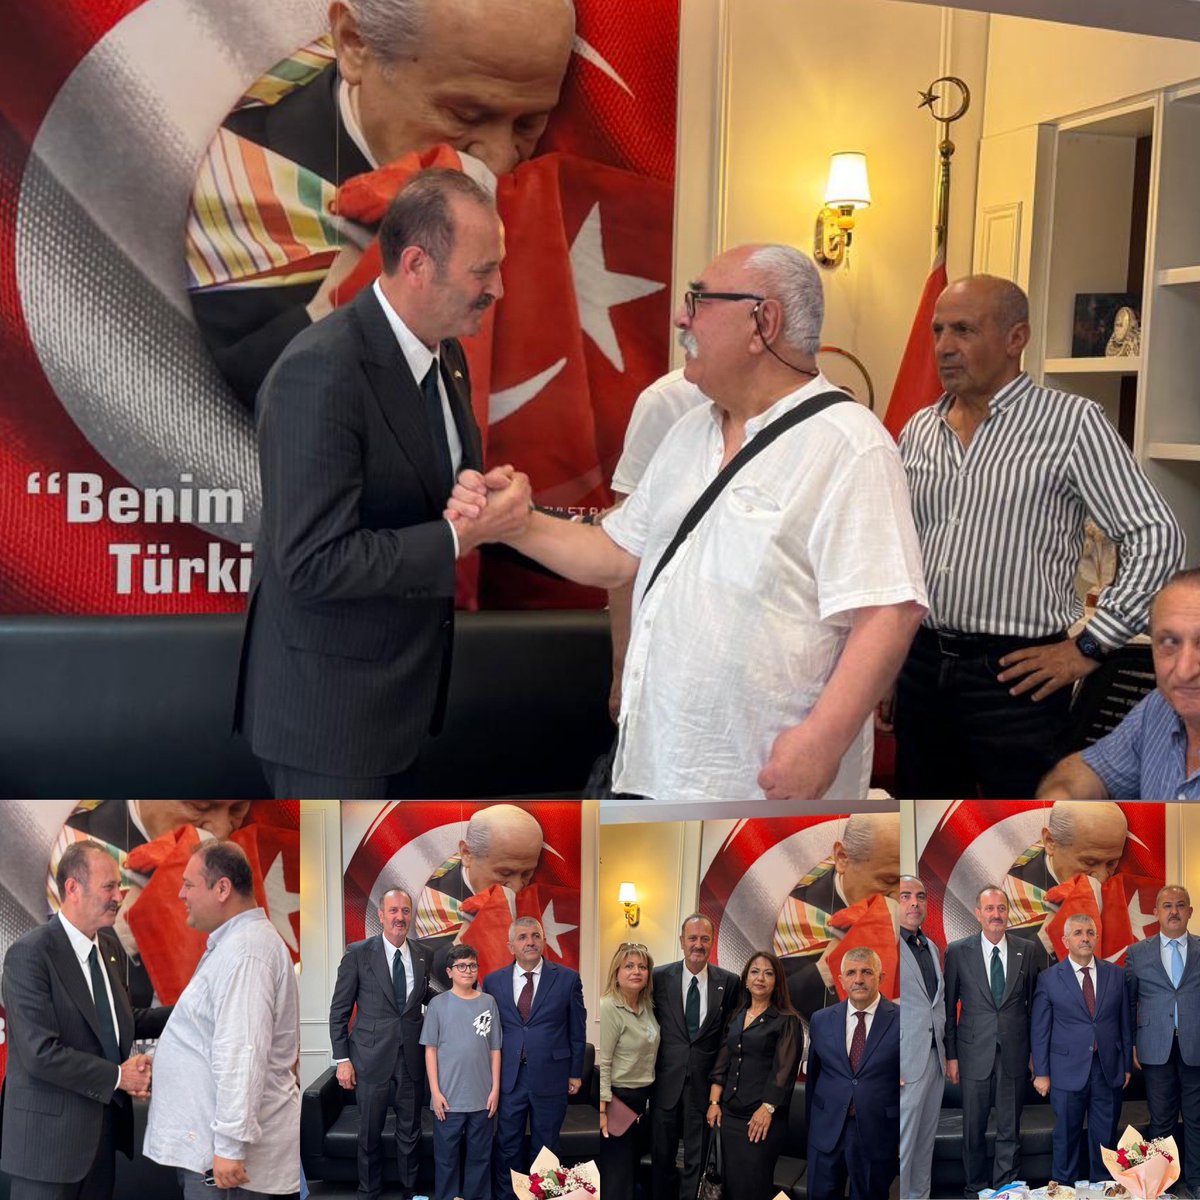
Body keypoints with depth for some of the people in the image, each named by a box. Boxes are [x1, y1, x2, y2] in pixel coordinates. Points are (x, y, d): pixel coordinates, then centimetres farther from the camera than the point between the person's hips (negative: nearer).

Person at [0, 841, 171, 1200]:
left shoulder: (110, 945, 6)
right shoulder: (29, 955, -18)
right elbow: (41, 1053, -23)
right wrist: (117, 1076, -17)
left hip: (105, 1126, 7)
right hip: (50, 1135, -7)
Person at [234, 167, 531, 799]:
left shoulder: (446, 355, 4)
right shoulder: (320, 372, -25)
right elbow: (313, 562, -27)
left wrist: (501, 504, -8)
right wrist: (458, 538, -26)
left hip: (399, 690, 9)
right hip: (328, 704, -9)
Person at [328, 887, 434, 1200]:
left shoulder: (423, 956, 5)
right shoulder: (358, 953, -6)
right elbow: (339, 1010, -3)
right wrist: (342, 1059, -6)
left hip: (411, 1060, 3)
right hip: (372, 1058, -3)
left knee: (410, 1133, 12)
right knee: (369, 1135, 10)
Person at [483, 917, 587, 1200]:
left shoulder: (568, 979, -2)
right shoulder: (493, 981, 3)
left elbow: (577, 1030, 3)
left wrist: (576, 1072, 3)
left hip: (551, 1077, -1)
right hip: (509, 1077, 1)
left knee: (545, 1146, 10)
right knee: (507, 1146, 8)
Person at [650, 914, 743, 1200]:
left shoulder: (729, 982, -2)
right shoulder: (659, 977, -2)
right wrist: (649, 1069, 0)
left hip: (705, 1082, 0)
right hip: (667, 1080, 0)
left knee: (697, 1160, 8)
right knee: (662, 1157, 12)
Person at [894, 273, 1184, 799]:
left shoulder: (1071, 422, -7)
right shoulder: (919, 429, 10)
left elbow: (1156, 537, -9)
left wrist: (1089, 647, -11)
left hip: (1014, 674, -5)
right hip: (922, 663, 5)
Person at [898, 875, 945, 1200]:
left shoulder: (932, 947, 15)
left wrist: (945, 1052, 14)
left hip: (935, 1061, 7)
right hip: (906, 1064, -7)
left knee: (925, 1144, 13)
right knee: (901, 1147, -3)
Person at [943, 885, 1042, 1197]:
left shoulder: (1026, 951, 3)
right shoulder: (957, 951, -2)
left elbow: (1035, 1003, 8)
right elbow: (949, 1007, 2)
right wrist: (950, 1055, 1)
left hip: (1014, 1054, 1)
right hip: (975, 1052, -1)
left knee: (1010, 1130, 7)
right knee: (973, 1129, 10)